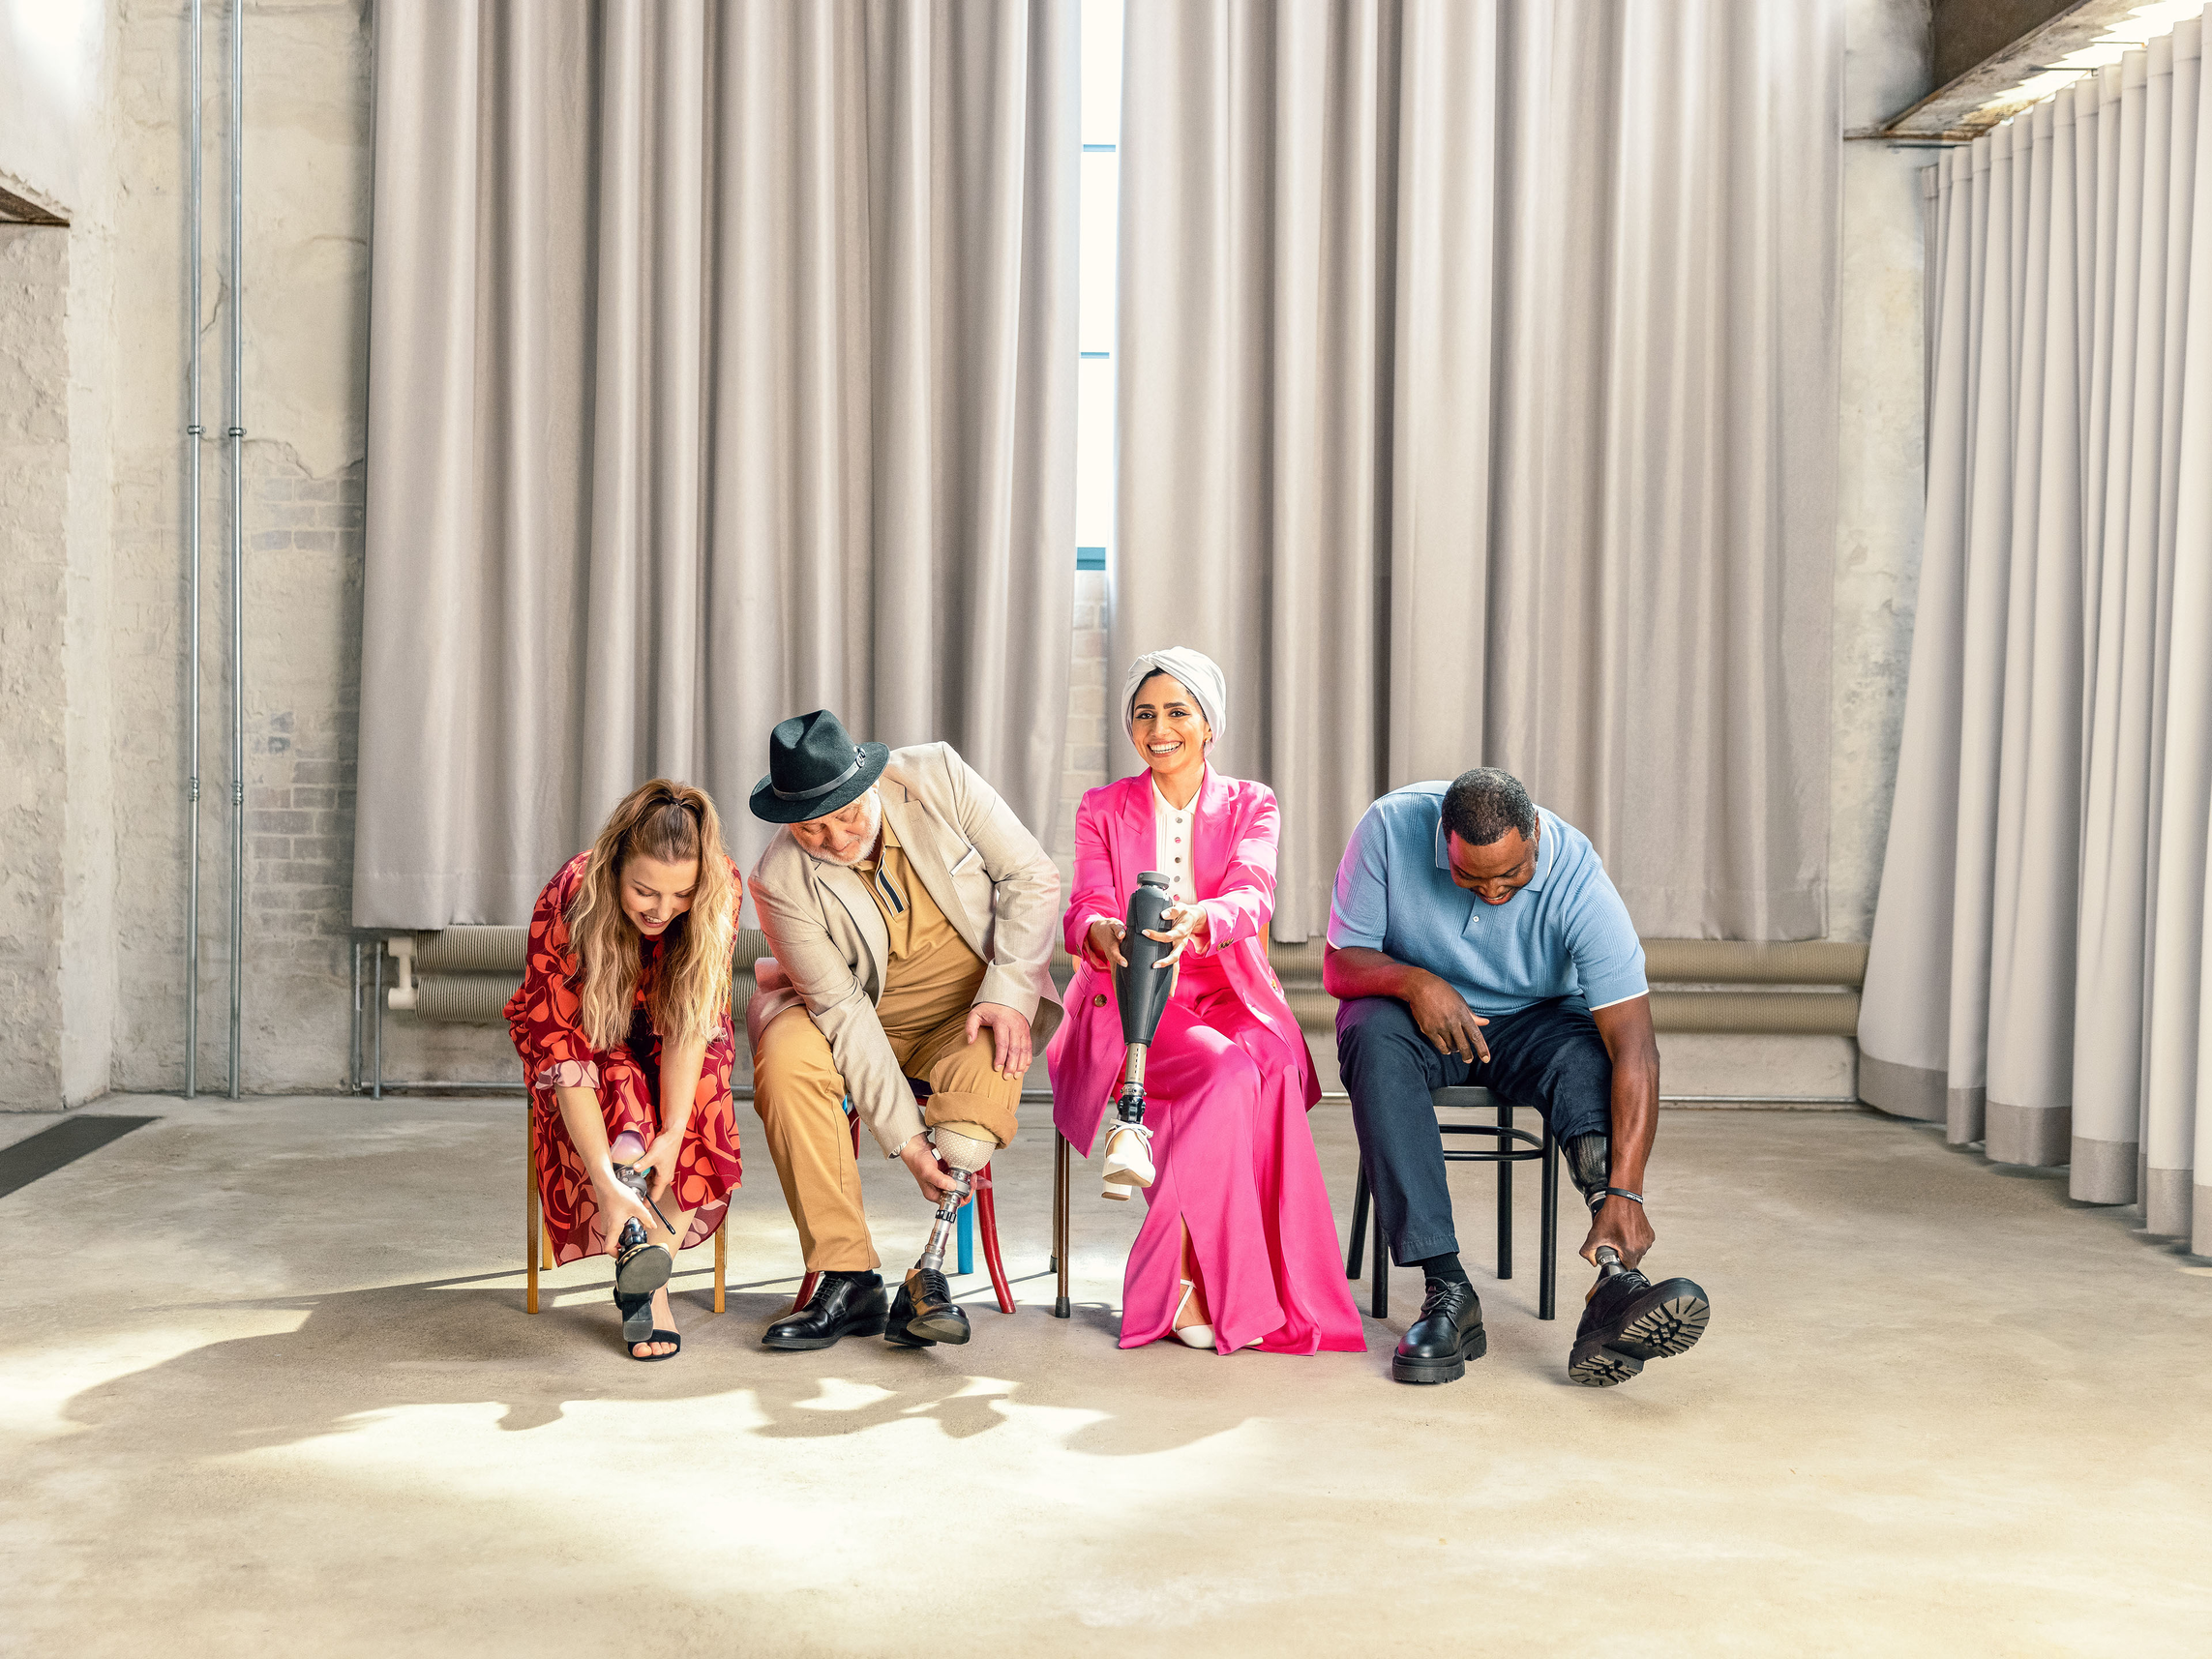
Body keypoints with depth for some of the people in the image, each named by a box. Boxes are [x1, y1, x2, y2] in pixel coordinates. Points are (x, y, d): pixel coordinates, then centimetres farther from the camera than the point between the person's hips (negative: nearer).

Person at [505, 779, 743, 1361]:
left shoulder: (721, 889, -27)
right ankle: (641, 1264, -34)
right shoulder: (567, 903, -32)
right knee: (621, 1090, -35)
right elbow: (559, 1046, -35)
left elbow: (693, 1020, -26)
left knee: (702, 1095, -32)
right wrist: (605, 1182, -43)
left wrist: (673, 1132, -38)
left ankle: (648, 1271, -28)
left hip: (672, 1050, 1)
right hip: (593, 1040, -1)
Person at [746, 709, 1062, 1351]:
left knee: (991, 1061, -33)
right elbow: (844, 1012, -19)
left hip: (973, 1009, 0)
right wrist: (905, 1138, -24)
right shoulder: (781, 881, -17)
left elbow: (1032, 876, -8)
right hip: (862, 1026, 1)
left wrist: (1008, 992, -19)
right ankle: (849, 1278, -22)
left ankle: (929, 1277, -29)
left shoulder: (937, 775, -15)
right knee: (785, 1060, -29)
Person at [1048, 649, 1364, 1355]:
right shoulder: (1103, 809, 11)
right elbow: (1086, 909, -6)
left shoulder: (1250, 805, 10)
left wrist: (1197, 919, -36)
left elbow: (1252, 896, -12)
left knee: (1271, 1076, -34)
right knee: (1229, 1075, -33)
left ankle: (1170, 1283, -27)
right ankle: (1234, 1295, -28)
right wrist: (1104, 934, -33)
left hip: (1229, 1000, 1)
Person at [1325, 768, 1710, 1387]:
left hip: (1533, 1020, 0)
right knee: (1376, 1042, -34)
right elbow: (1340, 965, -13)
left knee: (1585, 1056, -33)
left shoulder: (1578, 879, -26)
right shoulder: (1392, 826, -23)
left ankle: (1616, 1287, -48)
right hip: (1414, 1010, 0)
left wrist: (1624, 1193, -43)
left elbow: (1634, 1044, -33)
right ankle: (1447, 1290, -37)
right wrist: (1412, 980, -36)